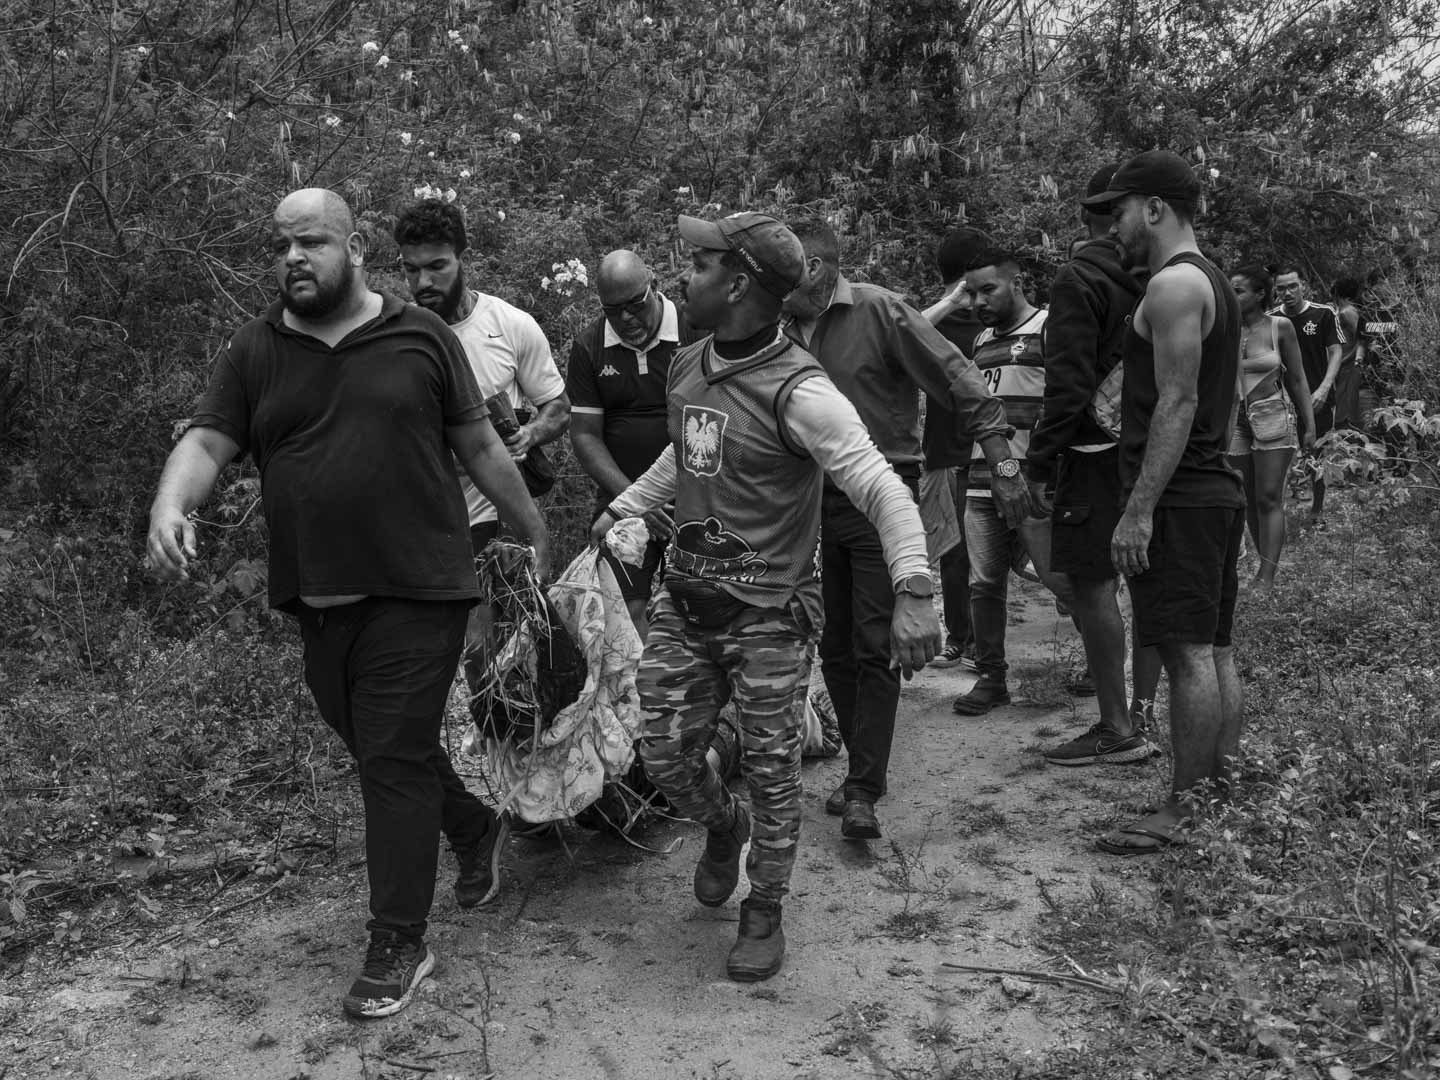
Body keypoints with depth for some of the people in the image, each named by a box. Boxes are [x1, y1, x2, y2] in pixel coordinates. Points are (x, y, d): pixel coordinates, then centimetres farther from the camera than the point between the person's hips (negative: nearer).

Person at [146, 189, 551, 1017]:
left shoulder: (421, 337, 0)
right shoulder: (257, 351, 7)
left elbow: (481, 447, 5)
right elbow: (207, 442, -1)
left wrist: (537, 533, 8)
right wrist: (170, 508, -22)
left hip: (417, 591, -4)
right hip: (320, 599, 4)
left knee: (395, 759, -3)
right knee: (377, 748, 17)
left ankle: (400, 946, 10)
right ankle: (476, 829, 44)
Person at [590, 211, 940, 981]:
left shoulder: (798, 391, -19)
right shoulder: (685, 367, 5)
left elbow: (881, 489, -24)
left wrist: (912, 590, -36)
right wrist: (622, 509, 24)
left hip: (767, 615, -6)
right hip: (683, 600, 6)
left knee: (770, 772, 5)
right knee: (664, 756, 10)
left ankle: (763, 915, 26)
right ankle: (722, 828, 42)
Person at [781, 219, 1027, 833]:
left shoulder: (878, 311, -11)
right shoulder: (787, 332, 7)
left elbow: (958, 381, -12)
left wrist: (1002, 466, -16)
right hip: (815, 501, 6)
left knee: (873, 649, -7)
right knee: (834, 649, 11)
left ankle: (864, 793, -1)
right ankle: (863, 770, 26)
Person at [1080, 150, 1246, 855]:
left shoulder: (1173, 283, -12)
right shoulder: (1212, 282, 20)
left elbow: (1177, 404, -19)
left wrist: (1139, 510, -21)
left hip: (1179, 499, -11)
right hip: (1217, 491, 11)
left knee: (1186, 653, -7)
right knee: (1214, 649, 14)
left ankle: (1182, 810, -2)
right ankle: (1220, 784, 23)